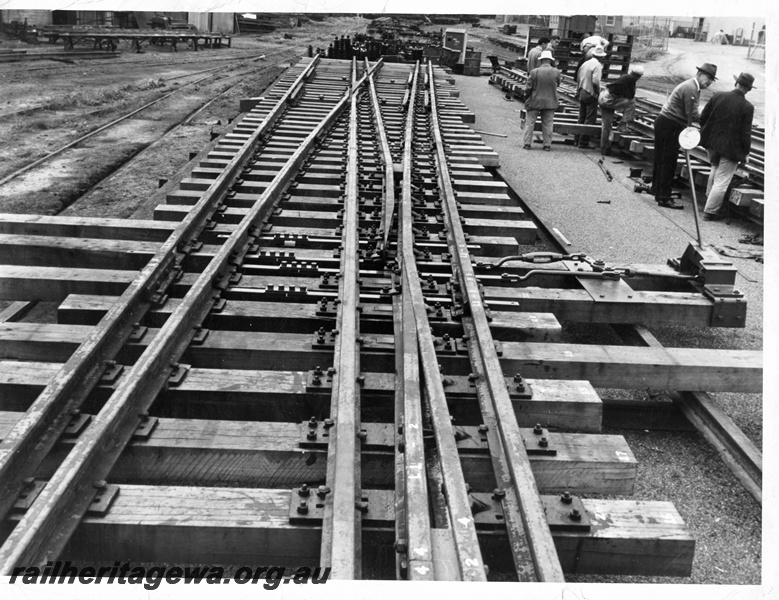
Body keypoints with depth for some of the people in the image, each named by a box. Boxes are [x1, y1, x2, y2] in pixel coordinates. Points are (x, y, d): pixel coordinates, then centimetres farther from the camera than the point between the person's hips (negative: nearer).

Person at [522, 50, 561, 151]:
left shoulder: (534, 72, -12)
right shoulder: (556, 72, -6)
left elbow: (528, 87, -8)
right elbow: (557, 84, 7)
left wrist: (527, 96, 8)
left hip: (534, 102, -2)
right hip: (550, 102, 2)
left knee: (530, 123, 8)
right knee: (547, 124, 9)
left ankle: (527, 143, 7)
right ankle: (547, 144, 10)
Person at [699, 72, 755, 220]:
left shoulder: (718, 96, -6)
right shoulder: (747, 107, -15)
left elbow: (703, 117, 2)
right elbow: (746, 133, -12)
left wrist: (706, 134, 18)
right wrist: (745, 153, 0)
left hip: (712, 143, 5)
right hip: (731, 147, -5)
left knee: (716, 168, 31)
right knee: (722, 180, 4)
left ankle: (709, 198, 41)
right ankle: (710, 211, 8)